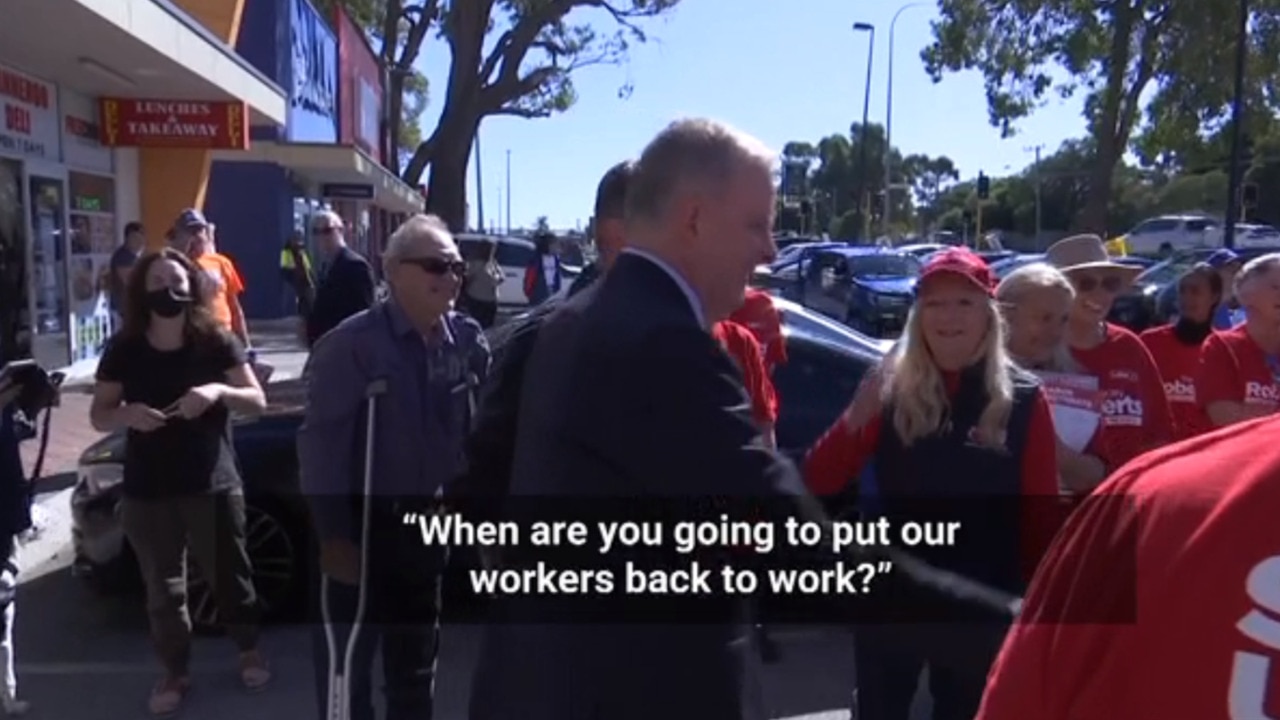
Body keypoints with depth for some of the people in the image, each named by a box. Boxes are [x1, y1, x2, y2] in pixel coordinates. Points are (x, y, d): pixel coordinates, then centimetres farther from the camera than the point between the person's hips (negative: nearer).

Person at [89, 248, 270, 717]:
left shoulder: (216, 341, -3)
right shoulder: (124, 349, 0)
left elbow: (257, 401, -3)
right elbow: (99, 416, 4)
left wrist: (219, 391, -23)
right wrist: (127, 414, -19)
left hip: (213, 484, -1)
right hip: (147, 491, 1)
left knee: (229, 576, 10)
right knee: (163, 588, 11)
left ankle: (249, 650, 32)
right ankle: (175, 672, 28)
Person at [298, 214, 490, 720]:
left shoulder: (467, 340, -2)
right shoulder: (352, 344, -17)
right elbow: (321, 442, -17)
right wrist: (333, 536, -18)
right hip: (361, 524, -5)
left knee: (416, 658, 21)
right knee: (348, 659, 5)